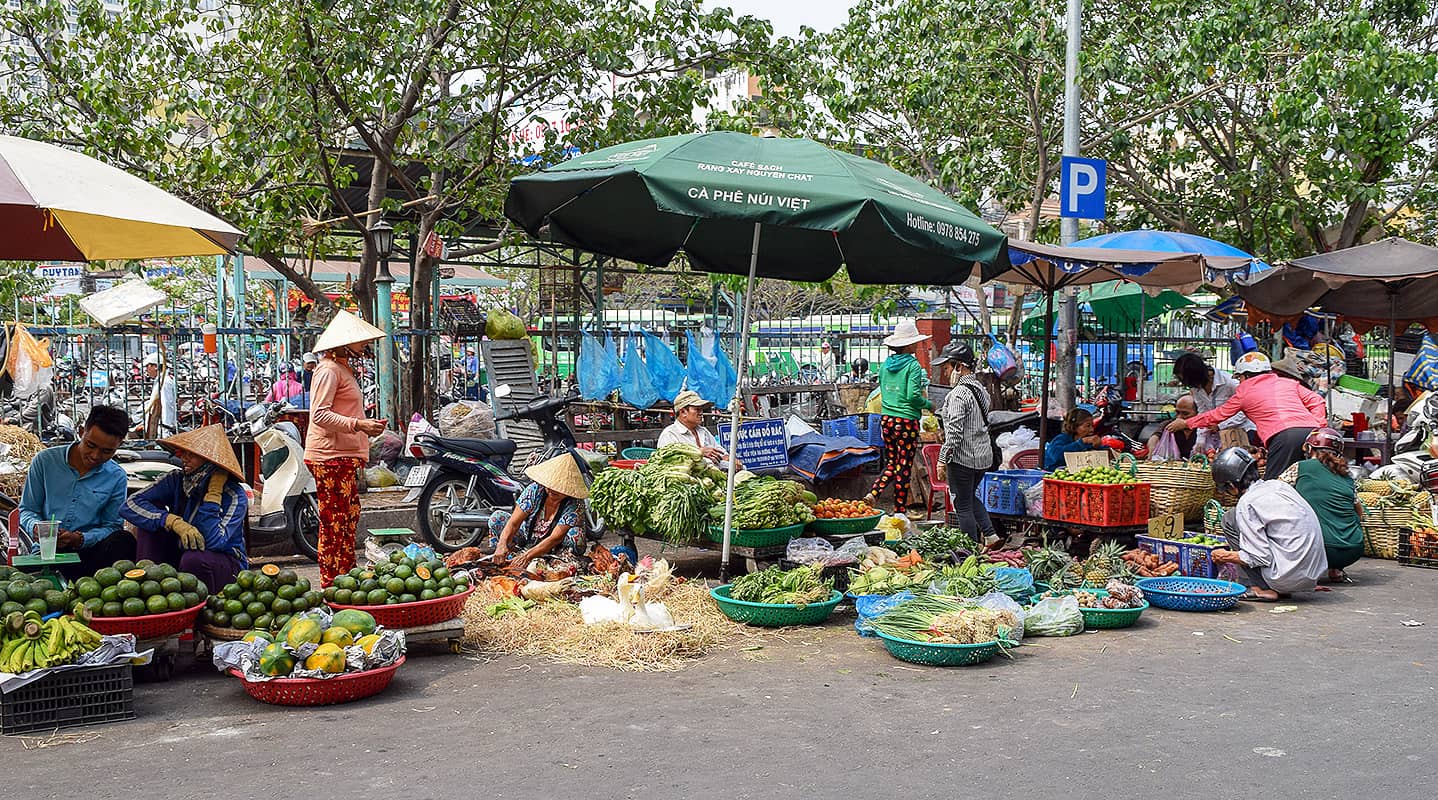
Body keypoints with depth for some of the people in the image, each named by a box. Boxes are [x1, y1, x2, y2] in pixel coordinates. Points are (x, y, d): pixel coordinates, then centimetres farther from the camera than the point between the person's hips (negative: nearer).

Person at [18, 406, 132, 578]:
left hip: (88, 550, 1)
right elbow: (27, 510, 9)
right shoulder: (45, 460, 3)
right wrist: (36, 527, -15)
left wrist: (80, 539, -16)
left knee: (123, 540, -32)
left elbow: (111, 526, 4)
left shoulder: (116, 478, 3)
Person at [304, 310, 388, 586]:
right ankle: (332, 584, -3)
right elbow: (320, 415, -19)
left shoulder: (343, 368, 22)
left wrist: (367, 424, 17)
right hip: (330, 458, -10)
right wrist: (358, 425, -25)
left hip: (344, 455, 10)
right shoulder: (329, 370, -11)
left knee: (350, 515, 13)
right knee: (334, 521, -7)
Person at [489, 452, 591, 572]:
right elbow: (513, 523, -23)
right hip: (527, 537, 3)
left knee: (576, 535, -34)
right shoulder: (534, 490, -18)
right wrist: (502, 545, -42)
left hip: (553, 549, -3)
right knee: (497, 517, -15)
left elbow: (555, 538, -34)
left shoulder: (573, 506, -25)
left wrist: (527, 556, -45)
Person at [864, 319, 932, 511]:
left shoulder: (885, 364, 9)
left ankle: (873, 493, -2)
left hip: (886, 419, 6)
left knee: (891, 463, 18)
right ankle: (899, 512, 9)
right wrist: (929, 404, 0)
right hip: (906, 421, -6)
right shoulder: (912, 365, -11)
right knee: (904, 466, 3)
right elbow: (913, 396, -17)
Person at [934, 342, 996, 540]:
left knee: (963, 505, 3)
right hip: (984, 456, 9)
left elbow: (954, 431, -22)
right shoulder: (981, 389, 9)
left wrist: (943, 459, -15)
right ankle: (990, 534, 18)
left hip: (963, 457, -9)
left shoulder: (959, 394, -19)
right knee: (970, 498, 26)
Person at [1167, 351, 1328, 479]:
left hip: (1283, 435, -5)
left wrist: (1185, 424, 41)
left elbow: (1218, 415, 30)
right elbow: (1317, 402, 18)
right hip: (1311, 430, 5)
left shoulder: (1244, 392, 20)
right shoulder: (1289, 383, 29)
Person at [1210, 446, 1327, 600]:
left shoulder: (1247, 502, -11)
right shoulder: (1277, 485, 12)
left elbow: (1260, 557, -14)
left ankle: (1260, 588, 0)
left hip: (1290, 575, -8)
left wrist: (1226, 556, 4)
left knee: (1230, 519, 2)